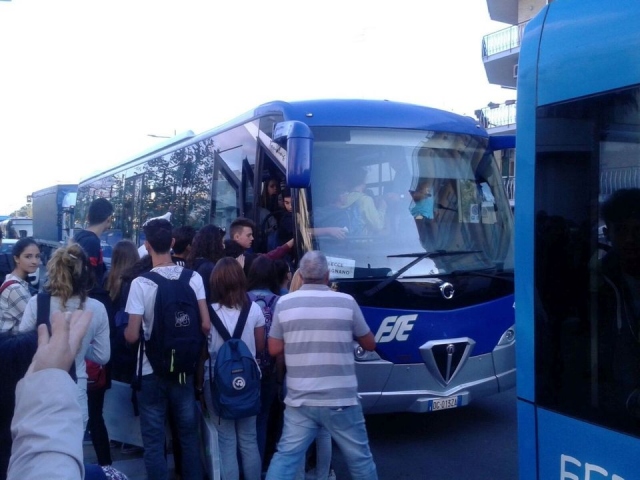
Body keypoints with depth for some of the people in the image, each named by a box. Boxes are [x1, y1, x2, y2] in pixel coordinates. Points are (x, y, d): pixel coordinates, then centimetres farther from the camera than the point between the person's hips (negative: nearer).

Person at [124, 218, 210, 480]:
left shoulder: (140, 283, -13)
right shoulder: (193, 278, -6)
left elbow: (132, 336, -15)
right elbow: (205, 325, -8)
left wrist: (124, 331, 7)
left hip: (151, 372, -3)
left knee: (154, 442, 8)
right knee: (189, 436, 16)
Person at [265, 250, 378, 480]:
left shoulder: (284, 303, -2)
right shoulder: (346, 302, -6)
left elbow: (274, 349, 4)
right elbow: (370, 344, 5)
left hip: (299, 401, 2)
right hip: (340, 401, -2)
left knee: (285, 456, 8)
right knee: (360, 458, 14)